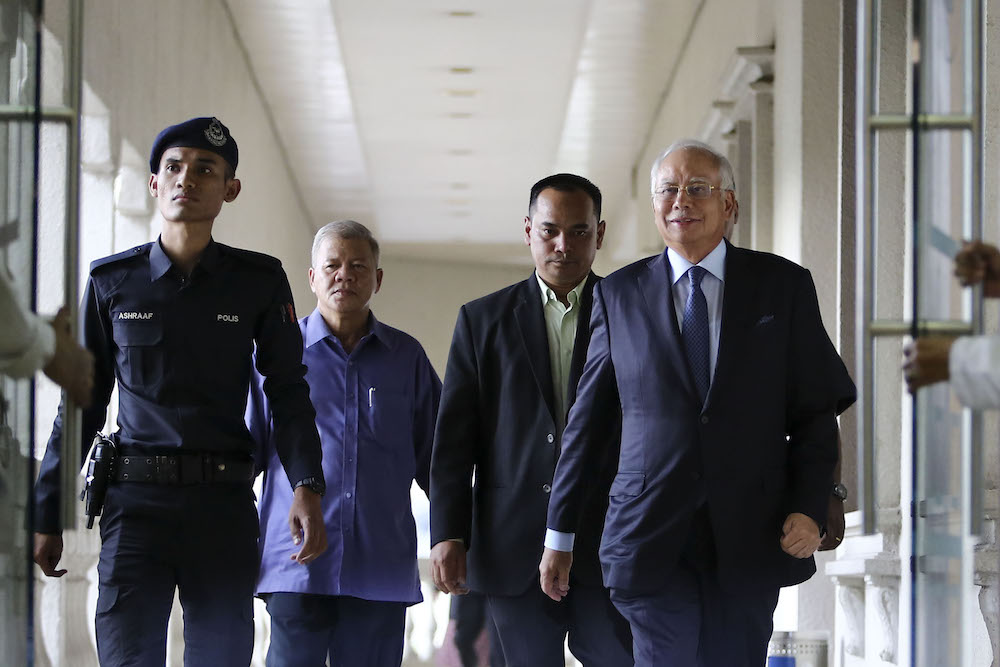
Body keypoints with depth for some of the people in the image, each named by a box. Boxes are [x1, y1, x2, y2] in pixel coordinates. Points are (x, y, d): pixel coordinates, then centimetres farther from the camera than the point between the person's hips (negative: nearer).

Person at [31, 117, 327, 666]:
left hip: (224, 504, 1)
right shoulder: (112, 282, 8)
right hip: (136, 502, 0)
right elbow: (81, 405, 12)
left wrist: (306, 488, -11)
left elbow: (287, 392, 5)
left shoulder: (259, 281, 7)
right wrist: (47, 516, 9)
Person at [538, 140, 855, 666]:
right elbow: (586, 420, 10)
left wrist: (808, 509, -7)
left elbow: (817, 411, 6)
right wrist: (560, 533, 10)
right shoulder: (619, 294, 8)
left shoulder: (783, 286, 6)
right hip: (651, 539, 0)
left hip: (750, 540, 0)